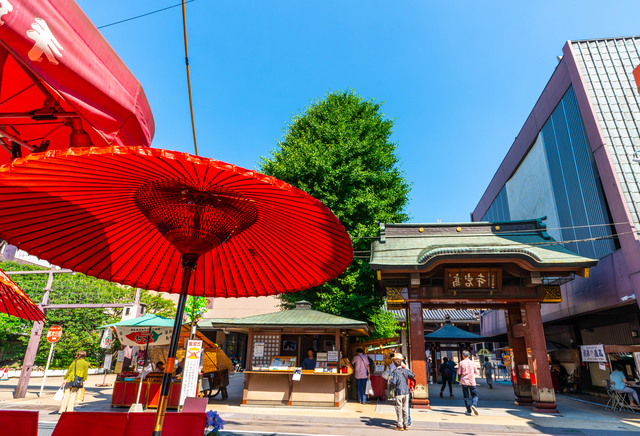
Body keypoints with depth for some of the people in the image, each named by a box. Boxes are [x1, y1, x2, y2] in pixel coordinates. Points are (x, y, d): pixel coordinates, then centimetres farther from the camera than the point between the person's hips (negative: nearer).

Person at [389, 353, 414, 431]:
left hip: (399, 392, -5)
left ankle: (400, 426, 9)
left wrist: (390, 380, 0)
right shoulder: (406, 370, 2)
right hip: (406, 391, 5)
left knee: (399, 409, 4)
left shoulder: (395, 372, -13)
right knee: (405, 409, 13)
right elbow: (413, 376, 18)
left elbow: (393, 382, -20)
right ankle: (406, 425, 20)